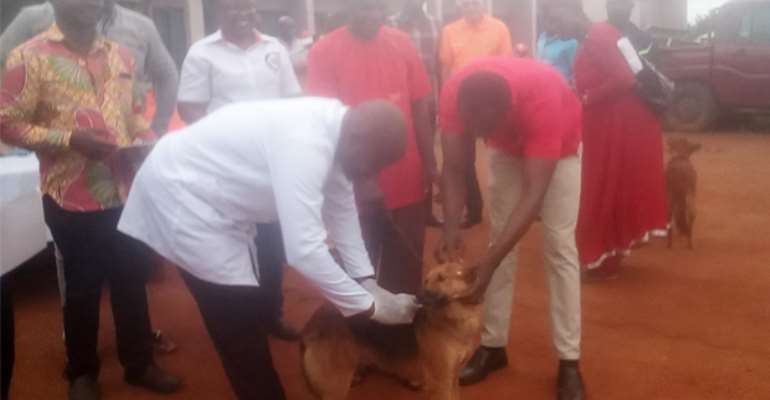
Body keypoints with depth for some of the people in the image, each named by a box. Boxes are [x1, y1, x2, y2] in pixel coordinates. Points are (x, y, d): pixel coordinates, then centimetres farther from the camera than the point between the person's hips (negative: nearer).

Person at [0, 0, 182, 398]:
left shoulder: (120, 55, 9)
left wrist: (148, 141, -1)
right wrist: (69, 138, -20)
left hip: (126, 192, 5)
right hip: (73, 199, -4)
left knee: (132, 279, 14)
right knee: (83, 287, 10)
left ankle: (139, 362, 32)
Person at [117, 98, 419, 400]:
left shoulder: (333, 126, -5)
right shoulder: (304, 143, -33)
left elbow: (341, 209, 6)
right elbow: (304, 249, -36)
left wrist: (367, 281, 1)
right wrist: (370, 305, -25)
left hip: (214, 194, 9)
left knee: (246, 319, 17)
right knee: (241, 329, -4)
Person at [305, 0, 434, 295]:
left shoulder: (402, 43, 2)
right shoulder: (324, 51, -7)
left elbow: (419, 107, 7)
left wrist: (429, 163, 6)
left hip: (407, 183, 3)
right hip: (357, 188, -2)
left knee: (406, 275, 14)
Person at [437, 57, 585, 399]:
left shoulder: (541, 100, -44)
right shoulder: (455, 94, -33)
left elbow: (534, 193, -44)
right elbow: (454, 169, -23)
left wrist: (489, 262, -50)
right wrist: (451, 229, -38)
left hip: (559, 146, -3)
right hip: (508, 146, 4)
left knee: (558, 245, -8)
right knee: (501, 239, 2)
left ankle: (569, 360, 0)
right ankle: (493, 345, 14)